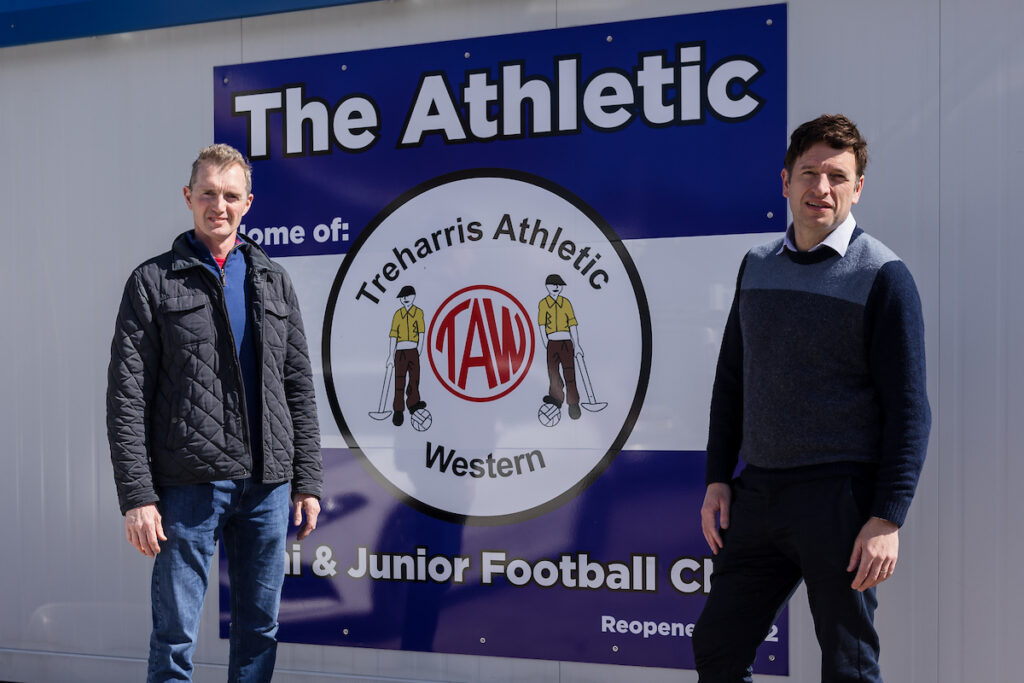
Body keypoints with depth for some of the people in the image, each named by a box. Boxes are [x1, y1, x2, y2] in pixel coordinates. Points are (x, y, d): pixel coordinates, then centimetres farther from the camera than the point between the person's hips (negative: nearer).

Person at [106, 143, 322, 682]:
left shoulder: (273, 280, 14)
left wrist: (307, 481, 7)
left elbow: (299, 388, 14)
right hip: (188, 485, -4)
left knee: (260, 627, 10)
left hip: (268, 485, 4)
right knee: (175, 635, 0)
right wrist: (137, 496, -11)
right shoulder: (153, 282, 2)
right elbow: (126, 397, -4)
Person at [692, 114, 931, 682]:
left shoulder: (882, 275, -6)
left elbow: (908, 409, -9)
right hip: (757, 494, 5)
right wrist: (718, 479, 10)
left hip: (839, 501, -5)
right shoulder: (757, 265, 10)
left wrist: (888, 518, -15)